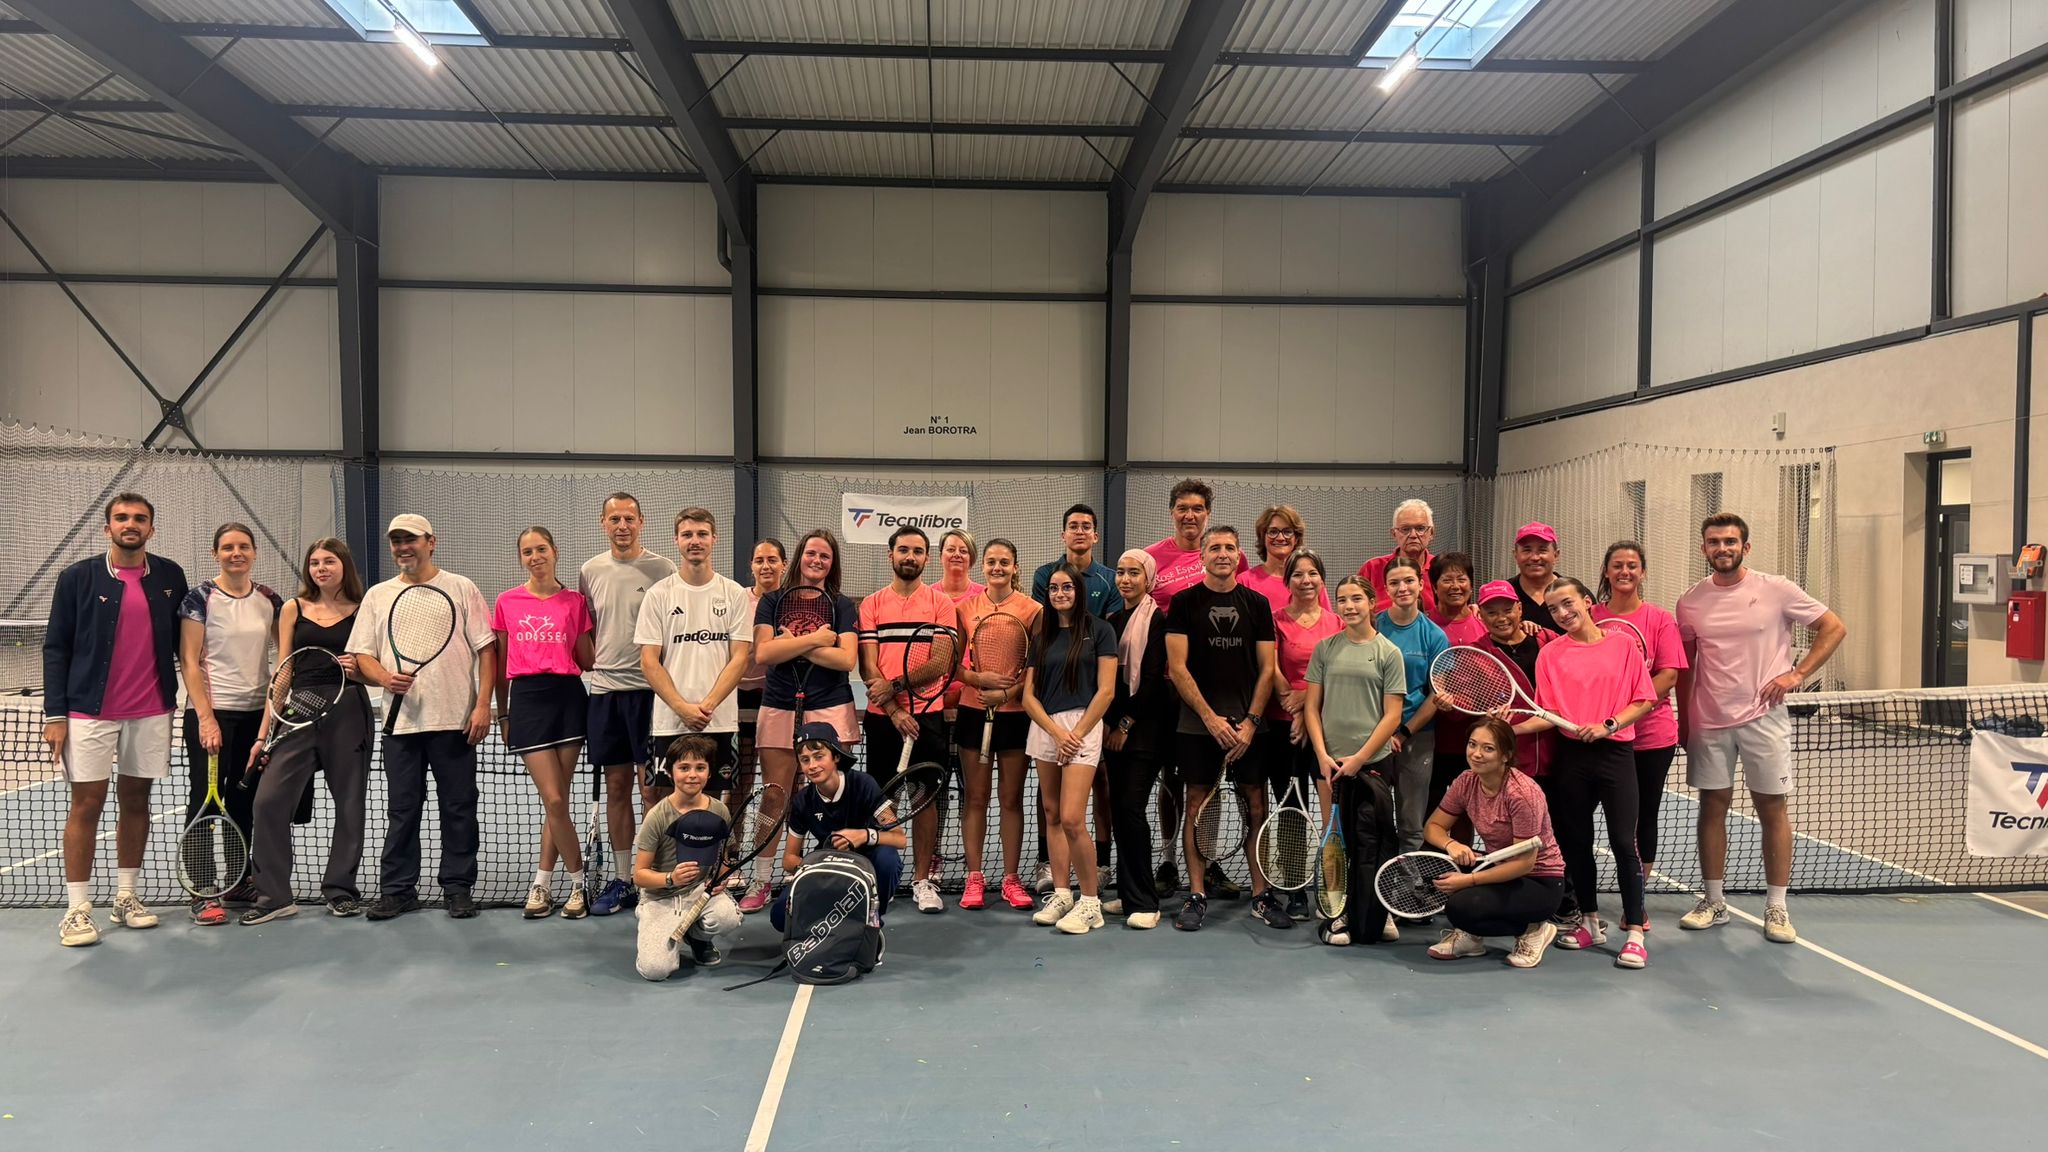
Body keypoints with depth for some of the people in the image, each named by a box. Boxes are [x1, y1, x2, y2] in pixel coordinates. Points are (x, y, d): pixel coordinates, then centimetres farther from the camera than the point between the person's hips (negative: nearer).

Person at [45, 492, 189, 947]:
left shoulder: (170, 576, 5)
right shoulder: (78, 578, -2)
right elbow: (56, 648, -1)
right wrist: (55, 714, -6)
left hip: (151, 712, 3)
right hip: (90, 713, -2)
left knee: (136, 800, 10)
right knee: (86, 804, 0)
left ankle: (126, 897, 21)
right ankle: (77, 909, 7)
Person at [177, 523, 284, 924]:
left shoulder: (269, 600, 7)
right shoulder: (200, 598, -5)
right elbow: (189, 662, -8)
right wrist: (206, 718, -14)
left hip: (257, 714, 5)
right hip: (211, 713, -5)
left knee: (245, 800, 12)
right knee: (206, 798, -1)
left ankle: (239, 883, 23)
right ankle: (203, 893, 5)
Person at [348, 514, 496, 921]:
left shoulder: (461, 589, 4)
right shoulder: (377, 596, 12)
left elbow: (486, 650, 1)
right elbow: (362, 654, 10)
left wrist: (483, 704, -8)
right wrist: (385, 678, -12)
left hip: (455, 720, -2)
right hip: (401, 722, 2)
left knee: (459, 809, 3)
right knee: (402, 810, 7)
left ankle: (458, 887, 13)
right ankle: (397, 889, 17)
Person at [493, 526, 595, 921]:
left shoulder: (574, 601, 6)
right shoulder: (507, 602, 8)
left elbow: (587, 660, 8)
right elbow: (500, 664, 12)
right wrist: (502, 714, 13)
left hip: (568, 696, 0)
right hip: (526, 699, 0)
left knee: (556, 799, 2)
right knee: (554, 800, -5)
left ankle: (542, 883, 17)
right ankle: (579, 881, 9)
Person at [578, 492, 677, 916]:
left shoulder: (662, 569, -3)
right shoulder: (590, 571, 10)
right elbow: (586, 632, 19)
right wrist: (596, 665, 9)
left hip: (649, 688, -4)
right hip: (604, 689, 4)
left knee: (651, 785, -1)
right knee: (616, 785, 10)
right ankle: (622, 879, 19)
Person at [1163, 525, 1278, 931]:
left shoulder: (1257, 604, 8)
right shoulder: (1184, 602, 2)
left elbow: (1267, 669, 6)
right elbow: (1177, 668, -4)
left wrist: (1250, 722, -6)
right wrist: (1210, 718, -10)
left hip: (1247, 725, 2)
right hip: (1197, 725, -2)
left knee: (1256, 807, 3)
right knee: (1197, 805, 2)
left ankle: (1261, 894, 14)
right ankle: (1197, 896, 9)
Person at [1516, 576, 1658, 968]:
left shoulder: (1624, 644, 1)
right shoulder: (1550, 654, 4)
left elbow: (1644, 701, 1)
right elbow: (1549, 714, 0)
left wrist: (1607, 725, -13)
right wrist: (1512, 728, -16)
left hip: (1615, 752, -2)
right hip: (1571, 755, 2)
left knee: (1623, 843, -6)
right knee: (1576, 841, 10)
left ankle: (1635, 932, 2)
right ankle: (1590, 921, 25)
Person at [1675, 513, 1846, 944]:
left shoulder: (1775, 590, -4)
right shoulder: (1691, 601, 5)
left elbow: (1834, 627, 2)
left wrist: (1797, 674, -7)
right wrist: (1682, 721, 9)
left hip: (1763, 716, -2)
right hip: (1708, 721, 2)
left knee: (1772, 808, 3)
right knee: (1712, 807, 7)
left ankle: (1776, 907, 13)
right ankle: (1714, 902, 18)